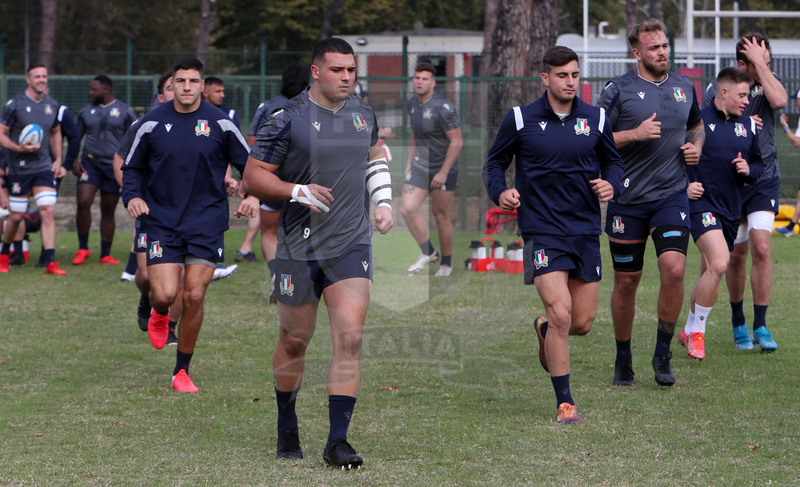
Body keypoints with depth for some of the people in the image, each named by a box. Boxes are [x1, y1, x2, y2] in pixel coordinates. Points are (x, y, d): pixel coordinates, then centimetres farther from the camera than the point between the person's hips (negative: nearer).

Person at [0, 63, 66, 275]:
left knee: (48, 212, -11)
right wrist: (19, 148, -22)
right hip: (20, 168, -3)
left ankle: (51, 262, -12)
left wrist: (58, 160, 12)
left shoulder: (52, 105, 7)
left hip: (44, 168, 3)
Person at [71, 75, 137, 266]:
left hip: (114, 166, -1)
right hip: (90, 163, 1)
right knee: (83, 203, -16)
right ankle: (83, 248, -2)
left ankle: (105, 254, 13)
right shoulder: (86, 111, 10)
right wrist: (74, 160, 2)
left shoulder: (125, 112, 2)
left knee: (108, 211, 4)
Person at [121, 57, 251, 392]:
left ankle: (182, 371, 12)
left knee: (194, 297, -4)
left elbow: (248, 164, 9)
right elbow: (132, 167, 12)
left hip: (206, 223, 0)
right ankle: (159, 314, 27)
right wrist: (132, 196, -7)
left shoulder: (220, 124, 0)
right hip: (161, 222, 0)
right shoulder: (152, 124, 1)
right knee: (165, 293, -13)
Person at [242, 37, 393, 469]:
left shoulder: (363, 114, 8)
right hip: (299, 248, -3)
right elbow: (253, 177, -8)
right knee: (295, 340, 9)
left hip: (352, 245, 3)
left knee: (350, 336, -11)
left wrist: (383, 202, 15)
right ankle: (287, 428, 33)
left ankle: (337, 441, -10)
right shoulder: (287, 119, -9)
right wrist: (296, 191, -22)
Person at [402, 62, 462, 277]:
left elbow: (457, 142, -17)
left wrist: (444, 172, -19)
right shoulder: (413, 104, 6)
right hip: (419, 167, 6)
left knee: (441, 217, 2)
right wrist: (409, 163, 17)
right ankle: (428, 253, 10)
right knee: (408, 210, -9)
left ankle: (446, 264, 19)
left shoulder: (443, 108, -18)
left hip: (443, 169, -6)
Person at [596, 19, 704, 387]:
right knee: (626, 281, 4)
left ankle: (663, 355, -2)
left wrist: (696, 146, 8)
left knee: (674, 268, -17)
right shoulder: (618, 91, -4)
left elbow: (696, 125, 29)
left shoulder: (684, 87, 10)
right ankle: (623, 360, 22)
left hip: (672, 194, 2)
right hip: (628, 199, -2)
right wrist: (635, 134, -17)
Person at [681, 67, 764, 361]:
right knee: (719, 263, -23)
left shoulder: (747, 125, 11)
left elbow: (759, 165, 21)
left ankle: (689, 330, 31)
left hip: (731, 209, 7)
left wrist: (748, 170, -1)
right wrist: (683, 186, -14)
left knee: (710, 273, 13)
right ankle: (697, 332, -9)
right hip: (701, 203, -7)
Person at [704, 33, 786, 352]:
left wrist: (761, 63, -18)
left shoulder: (770, 84, 0)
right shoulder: (717, 90, -2)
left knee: (761, 249, -14)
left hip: (764, 179, 0)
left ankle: (760, 326, -8)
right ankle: (738, 323, 24)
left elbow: (779, 101, -24)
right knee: (736, 254, 6)